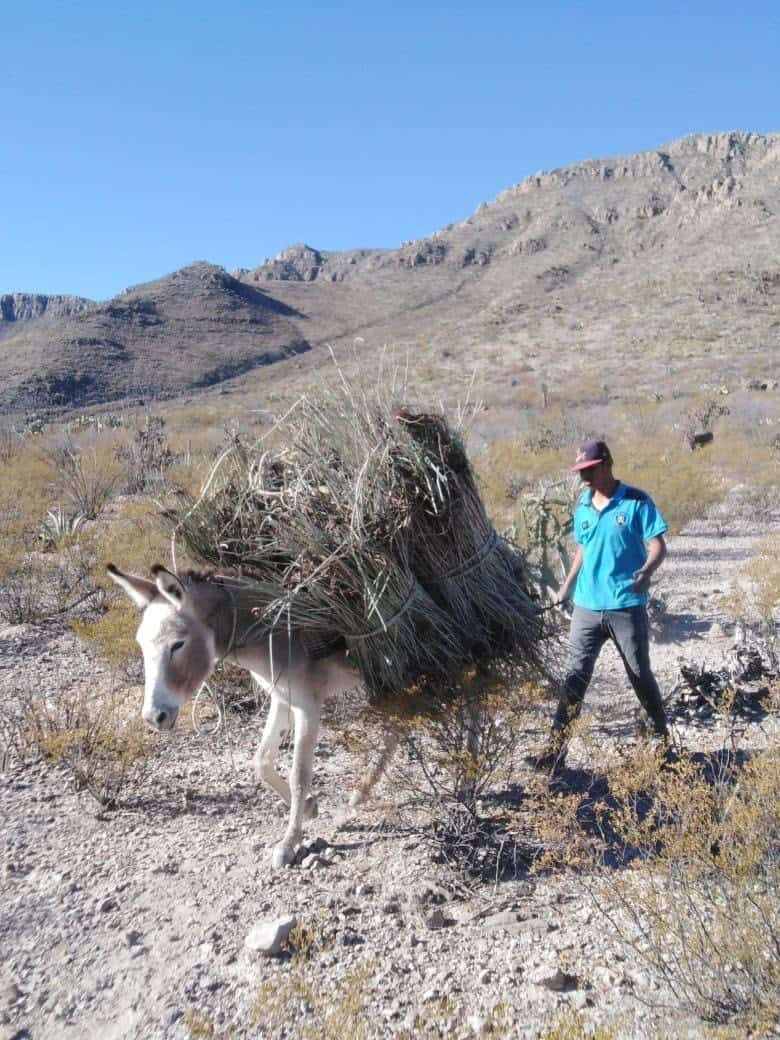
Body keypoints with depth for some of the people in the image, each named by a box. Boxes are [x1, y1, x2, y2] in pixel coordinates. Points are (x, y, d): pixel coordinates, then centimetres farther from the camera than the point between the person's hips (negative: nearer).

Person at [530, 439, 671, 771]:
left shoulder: (637, 502, -8)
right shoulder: (581, 507, 8)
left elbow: (657, 546, -11)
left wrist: (646, 572, -30)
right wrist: (567, 586, 17)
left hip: (627, 607, -4)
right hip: (586, 606, 4)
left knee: (640, 675, 12)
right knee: (574, 678, 2)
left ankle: (664, 738, 34)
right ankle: (556, 751, 4)